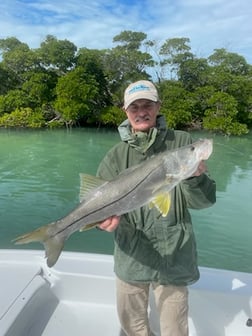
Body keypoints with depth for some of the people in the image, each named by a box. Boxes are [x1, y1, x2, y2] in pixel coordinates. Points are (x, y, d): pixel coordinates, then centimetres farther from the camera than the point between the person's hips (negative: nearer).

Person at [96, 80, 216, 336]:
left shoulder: (181, 142, -8)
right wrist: (103, 218, -27)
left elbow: (202, 201, -11)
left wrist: (196, 177, -32)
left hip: (173, 255, -2)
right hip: (130, 256, 3)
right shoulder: (116, 155, -2)